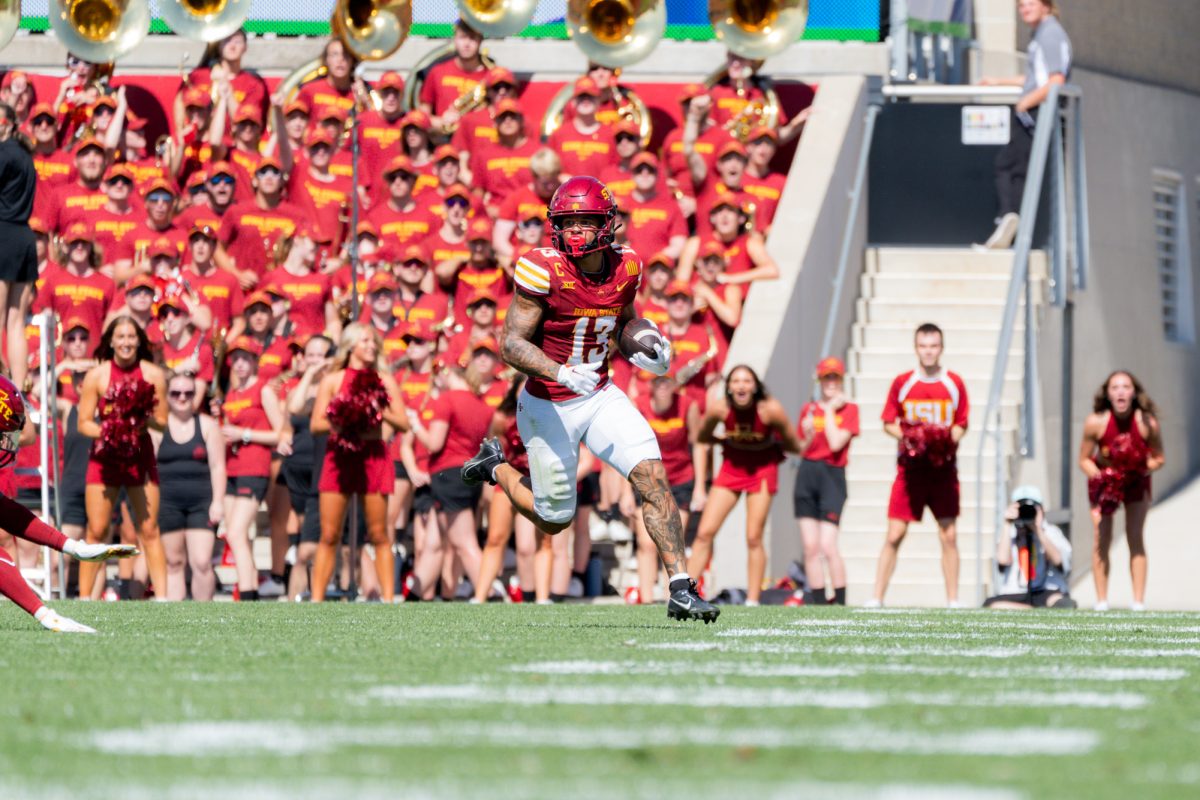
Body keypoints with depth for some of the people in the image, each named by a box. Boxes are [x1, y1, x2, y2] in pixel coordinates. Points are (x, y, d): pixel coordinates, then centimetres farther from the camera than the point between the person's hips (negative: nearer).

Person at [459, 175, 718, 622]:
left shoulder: (624, 269, -4)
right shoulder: (544, 271, -21)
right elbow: (512, 345, -20)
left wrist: (644, 350, -6)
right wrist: (560, 373, -36)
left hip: (599, 397, 4)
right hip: (549, 407, -4)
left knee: (652, 476, -14)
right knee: (555, 520, 8)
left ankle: (681, 590, -10)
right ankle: (496, 468, 37)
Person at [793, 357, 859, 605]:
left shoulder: (848, 409, 1)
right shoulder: (808, 410, 13)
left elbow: (836, 443, -12)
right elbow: (799, 450, 14)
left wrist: (829, 410, -5)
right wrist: (807, 435, -6)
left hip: (832, 475, -4)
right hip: (806, 474, 4)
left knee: (827, 546, -15)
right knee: (810, 546, 1)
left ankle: (841, 602, -8)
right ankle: (818, 602, 6)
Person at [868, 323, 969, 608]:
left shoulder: (954, 384, 4)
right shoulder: (902, 383, 2)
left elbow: (961, 425, 9)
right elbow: (889, 423, 7)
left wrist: (948, 440, -11)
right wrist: (906, 437, -12)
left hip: (943, 468, 1)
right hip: (910, 467, -1)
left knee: (949, 535, -1)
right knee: (895, 534, -4)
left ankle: (953, 602, 5)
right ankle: (876, 599, -1)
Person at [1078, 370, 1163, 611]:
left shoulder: (1148, 423, -26)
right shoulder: (1095, 423, -26)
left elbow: (1158, 459, -11)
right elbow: (1084, 460, -13)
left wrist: (1147, 467, -30)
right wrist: (1099, 477, -28)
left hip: (1136, 481, 0)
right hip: (1105, 480, 0)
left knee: (1136, 538, -3)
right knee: (1102, 539, -3)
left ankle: (1139, 601, 0)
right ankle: (1101, 600, 6)